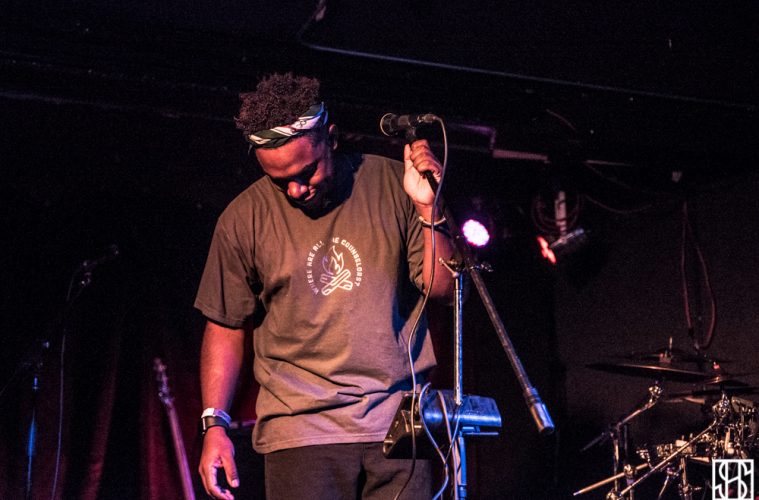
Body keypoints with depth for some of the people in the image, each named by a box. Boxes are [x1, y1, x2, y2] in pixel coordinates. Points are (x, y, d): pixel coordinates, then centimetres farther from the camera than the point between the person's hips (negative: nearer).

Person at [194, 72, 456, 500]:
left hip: (398, 423, 1)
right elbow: (226, 326, 8)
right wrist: (214, 425, 1)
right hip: (302, 429, -1)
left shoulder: (392, 184, 1)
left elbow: (444, 289, 2)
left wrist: (428, 208, -13)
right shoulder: (244, 219, 0)